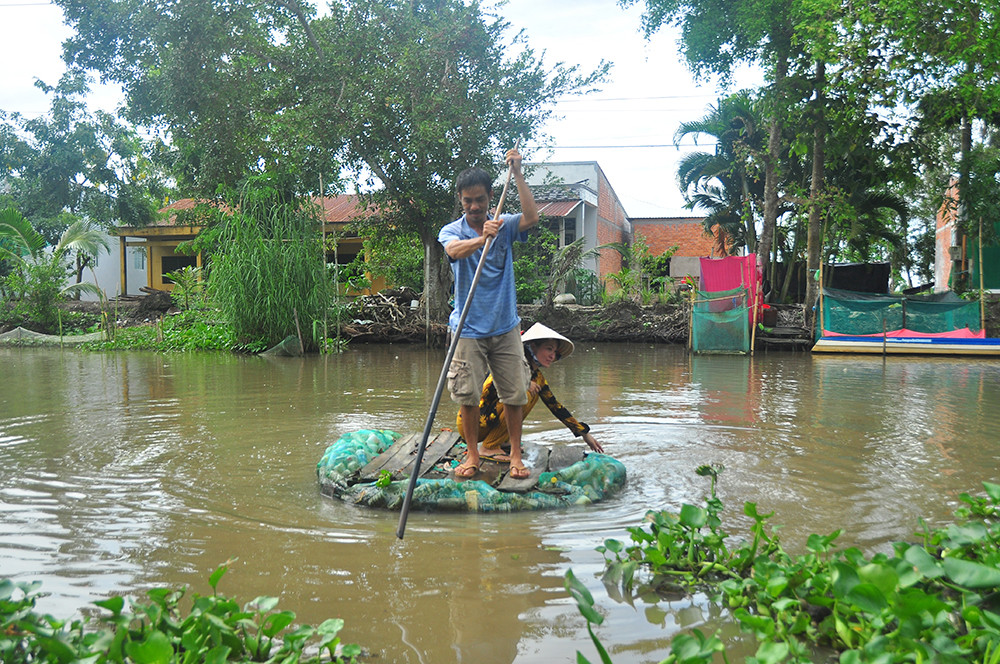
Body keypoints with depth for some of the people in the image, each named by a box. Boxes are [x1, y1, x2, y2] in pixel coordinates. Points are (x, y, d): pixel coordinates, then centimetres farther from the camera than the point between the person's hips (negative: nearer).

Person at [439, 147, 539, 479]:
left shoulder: (505, 225, 4)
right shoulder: (451, 231, -1)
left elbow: (531, 217, -18)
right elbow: (455, 250, -25)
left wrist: (517, 174, -20)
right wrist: (481, 239, -45)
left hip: (505, 326, 1)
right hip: (469, 328, -1)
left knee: (514, 393, 5)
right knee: (467, 394, 1)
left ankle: (515, 455, 19)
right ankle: (472, 454, 19)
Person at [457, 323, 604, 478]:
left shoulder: (537, 377, 8)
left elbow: (556, 407, 14)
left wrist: (585, 434, 15)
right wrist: (524, 383, -23)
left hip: (489, 421, 8)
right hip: (471, 421, -8)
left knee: (533, 394, 1)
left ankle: (502, 441, 4)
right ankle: (488, 448, -15)